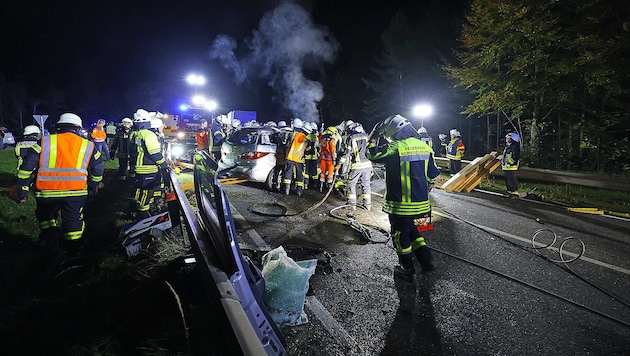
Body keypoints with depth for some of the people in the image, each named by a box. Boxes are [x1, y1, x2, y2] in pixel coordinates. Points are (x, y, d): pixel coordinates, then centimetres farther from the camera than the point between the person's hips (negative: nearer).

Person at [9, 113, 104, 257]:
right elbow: (98, 168, 10)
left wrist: (21, 186, 3)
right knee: (73, 222, 15)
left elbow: (28, 164, -2)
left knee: (45, 216, 27)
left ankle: (49, 234, 7)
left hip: (47, 193, 0)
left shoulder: (45, 142, 3)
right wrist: (93, 187, 23)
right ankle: (74, 253, 22)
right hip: (76, 193, 1)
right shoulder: (88, 146, 6)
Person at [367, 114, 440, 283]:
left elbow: (372, 154, -7)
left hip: (400, 204, -7)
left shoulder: (395, 148, -18)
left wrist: (375, 136, 5)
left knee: (400, 235, 10)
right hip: (420, 202, 7)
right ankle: (427, 260, 23)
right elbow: (432, 174, 12)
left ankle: (407, 270, 21)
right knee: (411, 229, 25)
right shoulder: (425, 147, 4)